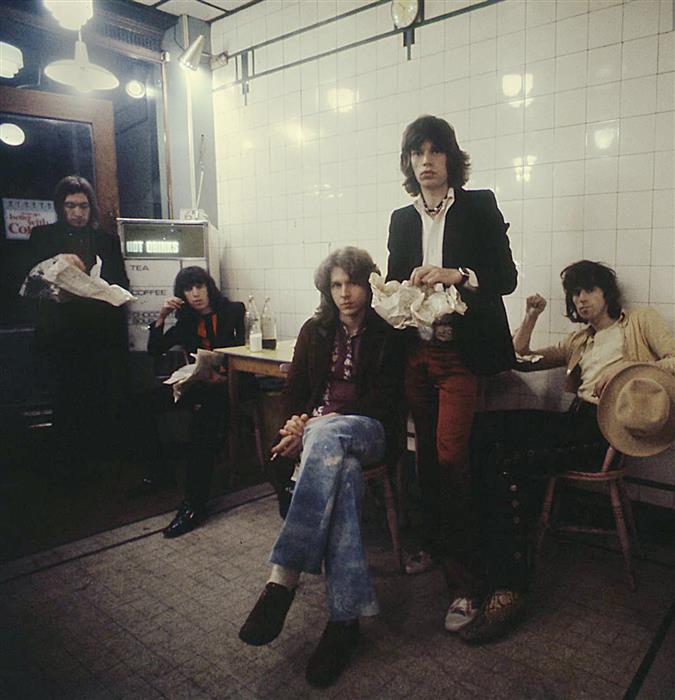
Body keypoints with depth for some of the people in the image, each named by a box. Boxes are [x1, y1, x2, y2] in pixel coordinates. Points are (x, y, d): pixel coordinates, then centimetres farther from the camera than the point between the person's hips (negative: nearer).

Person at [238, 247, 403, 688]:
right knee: (341, 469, -37)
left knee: (327, 437, -40)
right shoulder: (316, 331, 15)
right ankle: (345, 616, -39)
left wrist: (324, 421, -16)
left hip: (369, 431, -2)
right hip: (318, 427, 2)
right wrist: (296, 422, -8)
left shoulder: (387, 335, 5)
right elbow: (295, 390, 15)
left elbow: (384, 400, -4)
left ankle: (284, 578, -43)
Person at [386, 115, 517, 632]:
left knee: (450, 458, -11)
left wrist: (457, 275, -20)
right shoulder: (402, 219, 14)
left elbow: (506, 277, -4)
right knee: (428, 454, 13)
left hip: (462, 352, -5)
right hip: (417, 352, 5)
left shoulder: (479, 206, 1)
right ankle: (435, 545, 32)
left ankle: (466, 581, 1)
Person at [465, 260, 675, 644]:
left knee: (508, 464, -28)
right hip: (576, 421, 6)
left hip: (611, 428, -6)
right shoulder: (578, 342, 32)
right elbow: (520, 357, 30)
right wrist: (531, 317, 15)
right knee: (484, 425, -19)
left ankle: (509, 592, -24)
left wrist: (628, 370, -16)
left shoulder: (642, 320, 16)